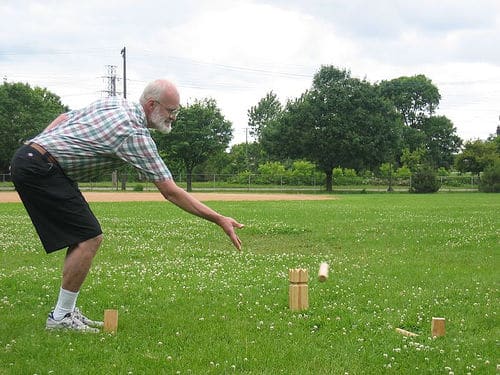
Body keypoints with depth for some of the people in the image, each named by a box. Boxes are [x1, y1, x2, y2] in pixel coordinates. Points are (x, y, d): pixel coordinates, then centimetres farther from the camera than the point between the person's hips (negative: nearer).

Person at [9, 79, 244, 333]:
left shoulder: (114, 102, 12)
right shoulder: (135, 135, -15)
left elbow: (64, 118, 20)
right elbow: (170, 192, -15)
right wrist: (219, 220, -13)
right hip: (41, 169, -10)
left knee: (86, 236, 11)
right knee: (89, 238, -9)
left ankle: (66, 312, 14)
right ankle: (61, 316, -2)